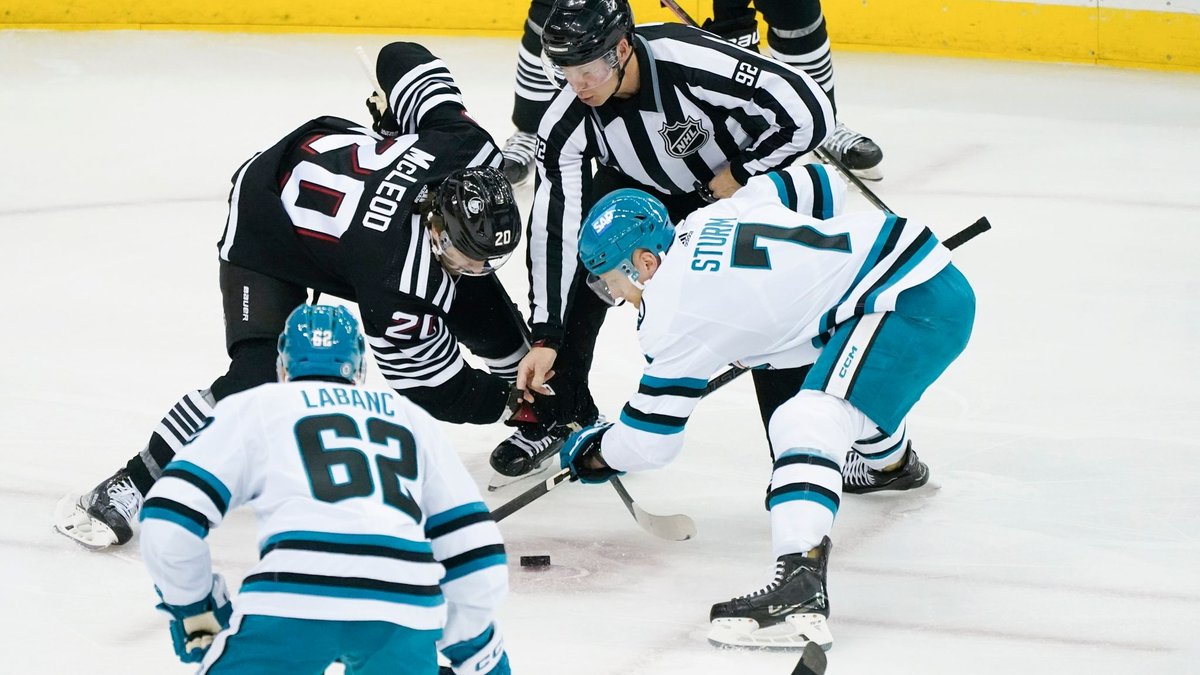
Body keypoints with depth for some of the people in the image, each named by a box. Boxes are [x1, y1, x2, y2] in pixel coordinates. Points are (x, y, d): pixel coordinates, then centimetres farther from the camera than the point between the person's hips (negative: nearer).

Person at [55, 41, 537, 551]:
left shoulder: (467, 148, -29)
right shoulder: (398, 284, -42)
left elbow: (402, 60, -12)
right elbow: (428, 381, -26)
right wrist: (503, 402, -16)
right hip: (269, 233, -7)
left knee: (483, 306, 6)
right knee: (259, 376, -26)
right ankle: (131, 488, -14)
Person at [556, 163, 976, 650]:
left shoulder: (674, 308, -10)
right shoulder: (708, 221, 12)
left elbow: (650, 440, -3)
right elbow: (807, 186, 25)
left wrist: (587, 454, 15)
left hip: (906, 303, -10)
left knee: (807, 423, -22)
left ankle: (800, 590, -40)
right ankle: (895, 464, 68)